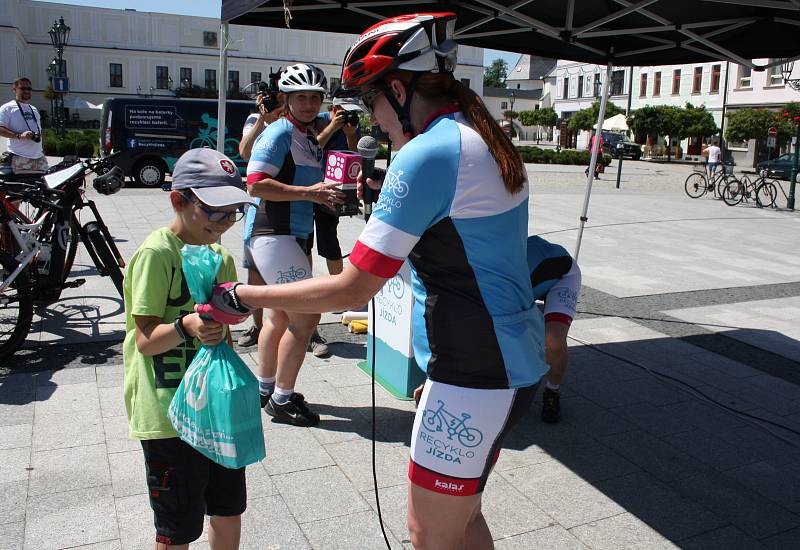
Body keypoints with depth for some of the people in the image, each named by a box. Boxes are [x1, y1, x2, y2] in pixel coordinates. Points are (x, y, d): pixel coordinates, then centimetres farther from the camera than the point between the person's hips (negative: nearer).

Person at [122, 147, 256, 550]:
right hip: (170, 415, -6)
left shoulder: (219, 257, 8)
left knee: (229, 513, 17)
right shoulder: (156, 254, -14)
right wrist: (185, 327, -35)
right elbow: (146, 339, -19)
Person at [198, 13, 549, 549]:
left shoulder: (428, 153, -21)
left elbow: (352, 289, -21)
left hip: (475, 377, -9)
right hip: (513, 361, 9)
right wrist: (388, 198, 17)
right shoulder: (486, 139, 8)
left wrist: (241, 296, -12)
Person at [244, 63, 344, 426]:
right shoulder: (281, 132, -12)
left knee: (280, 316, 18)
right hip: (275, 236, -10)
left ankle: (264, 388, 33)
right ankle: (282, 399, 5)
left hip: (294, 236, 10)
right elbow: (256, 184, -21)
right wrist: (308, 192, -24)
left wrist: (333, 191, 6)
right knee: (306, 317, -9)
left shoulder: (312, 135, 14)